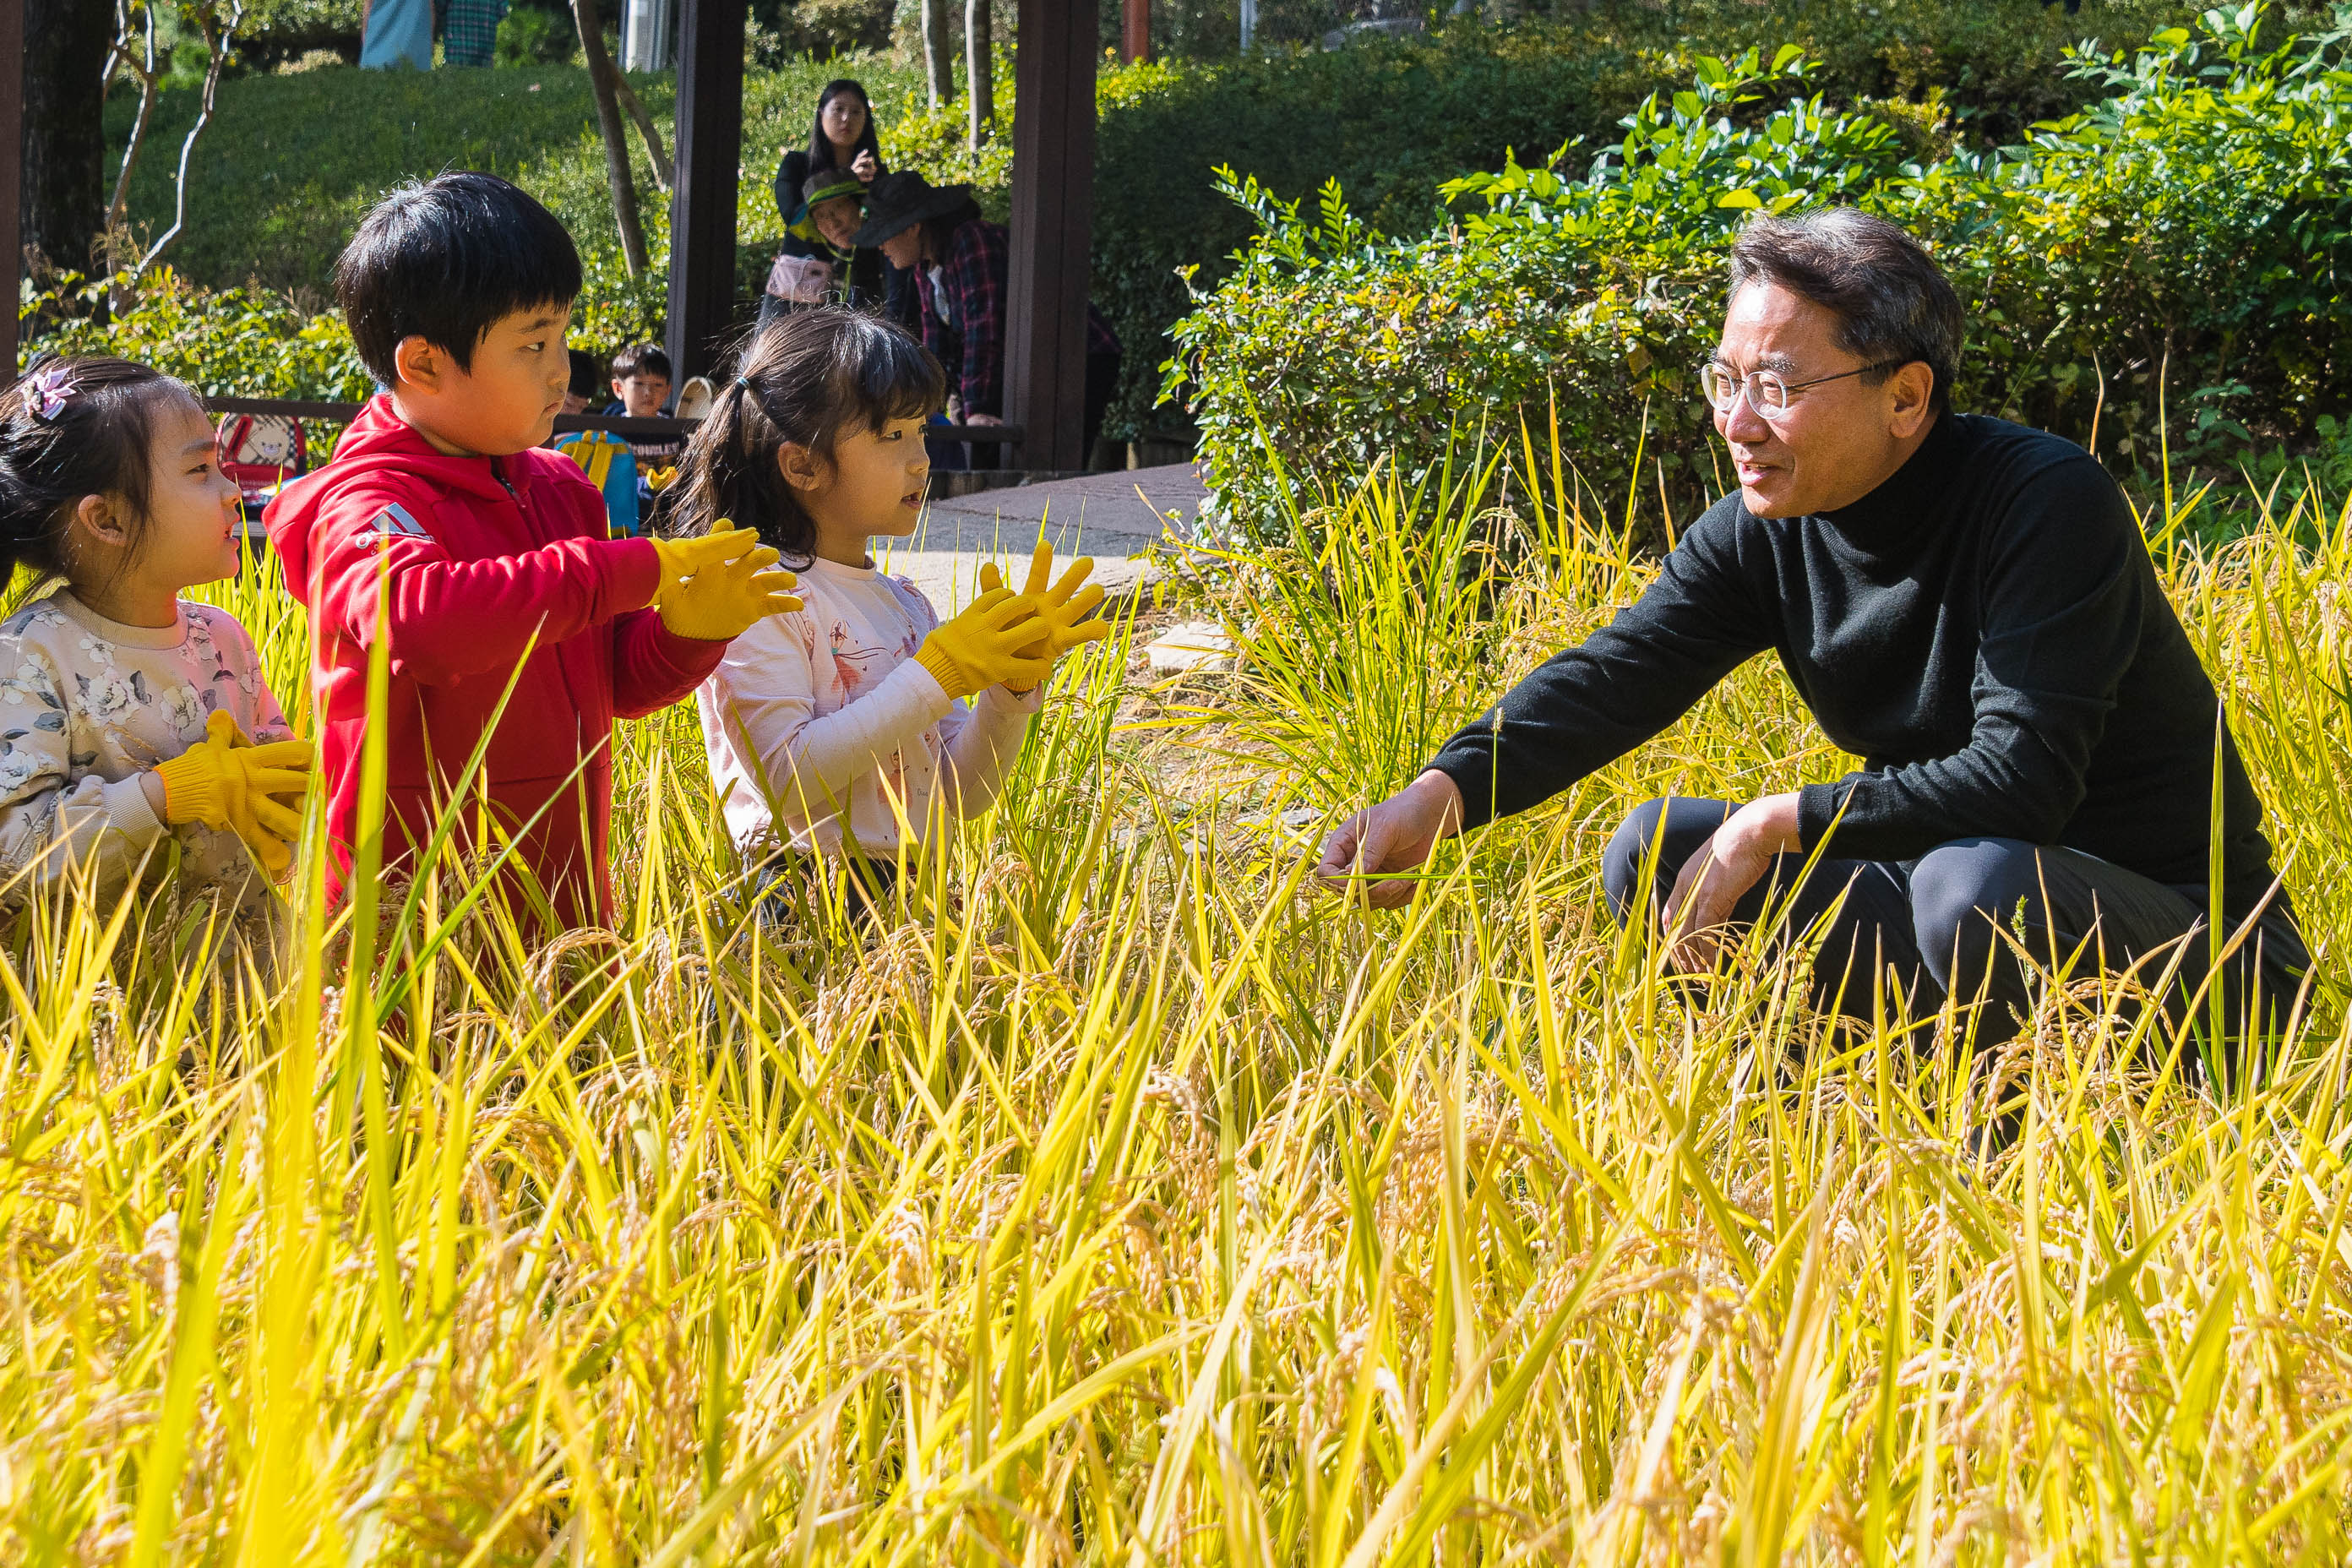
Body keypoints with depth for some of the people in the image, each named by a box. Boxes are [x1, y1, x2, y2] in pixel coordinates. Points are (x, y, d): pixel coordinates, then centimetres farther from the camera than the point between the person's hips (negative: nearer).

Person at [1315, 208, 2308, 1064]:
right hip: (1930, 876, 7)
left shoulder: (2048, 504, -23)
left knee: (1979, 885, -39)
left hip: (2177, 919, -7)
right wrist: (1444, 793, -32)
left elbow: (2019, 780, -30)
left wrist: (1777, 823, -26)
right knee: (1656, 854, -6)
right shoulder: (1765, 532, -2)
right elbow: (1614, 673, -15)